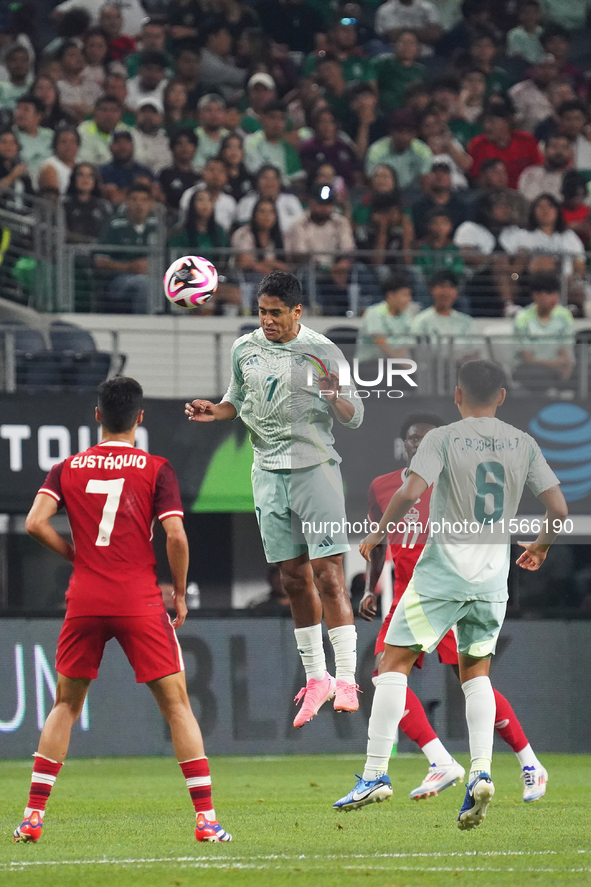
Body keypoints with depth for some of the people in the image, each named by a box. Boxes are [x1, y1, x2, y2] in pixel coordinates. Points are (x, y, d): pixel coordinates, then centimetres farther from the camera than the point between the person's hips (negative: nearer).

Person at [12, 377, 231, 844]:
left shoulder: (67, 468, 8)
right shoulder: (156, 469, 1)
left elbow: (36, 523, -4)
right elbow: (175, 535, -8)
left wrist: (76, 554, 10)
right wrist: (180, 592, 5)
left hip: (84, 601, 2)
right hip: (140, 603, -2)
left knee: (66, 705, 15)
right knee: (177, 704, 3)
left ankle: (33, 815, 8)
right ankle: (206, 818, -4)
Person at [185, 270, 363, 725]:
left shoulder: (323, 352, -6)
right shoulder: (244, 349, 6)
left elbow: (355, 416, -4)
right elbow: (238, 398, 22)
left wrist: (336, 397, -25)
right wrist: (215, 410, 2)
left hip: (315, 467, -4)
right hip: (269, 472, 4)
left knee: (328, 574, -11)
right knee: (294, 578, 7)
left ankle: (346, 680, -11)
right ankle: (316, 679, 17)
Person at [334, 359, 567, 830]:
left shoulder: (443, 438, -6)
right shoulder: (523, 444, 6)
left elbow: (411, 493, -19)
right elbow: (558, 509, 3)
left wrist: (378, 534, -2)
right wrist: (542, 545, 23)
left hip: (443, 570, -4)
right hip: (493, 577, 4)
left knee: (395, 663, 3)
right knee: (476, 671, 17)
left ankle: (377, 773, -5)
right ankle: (480, 771, -2)